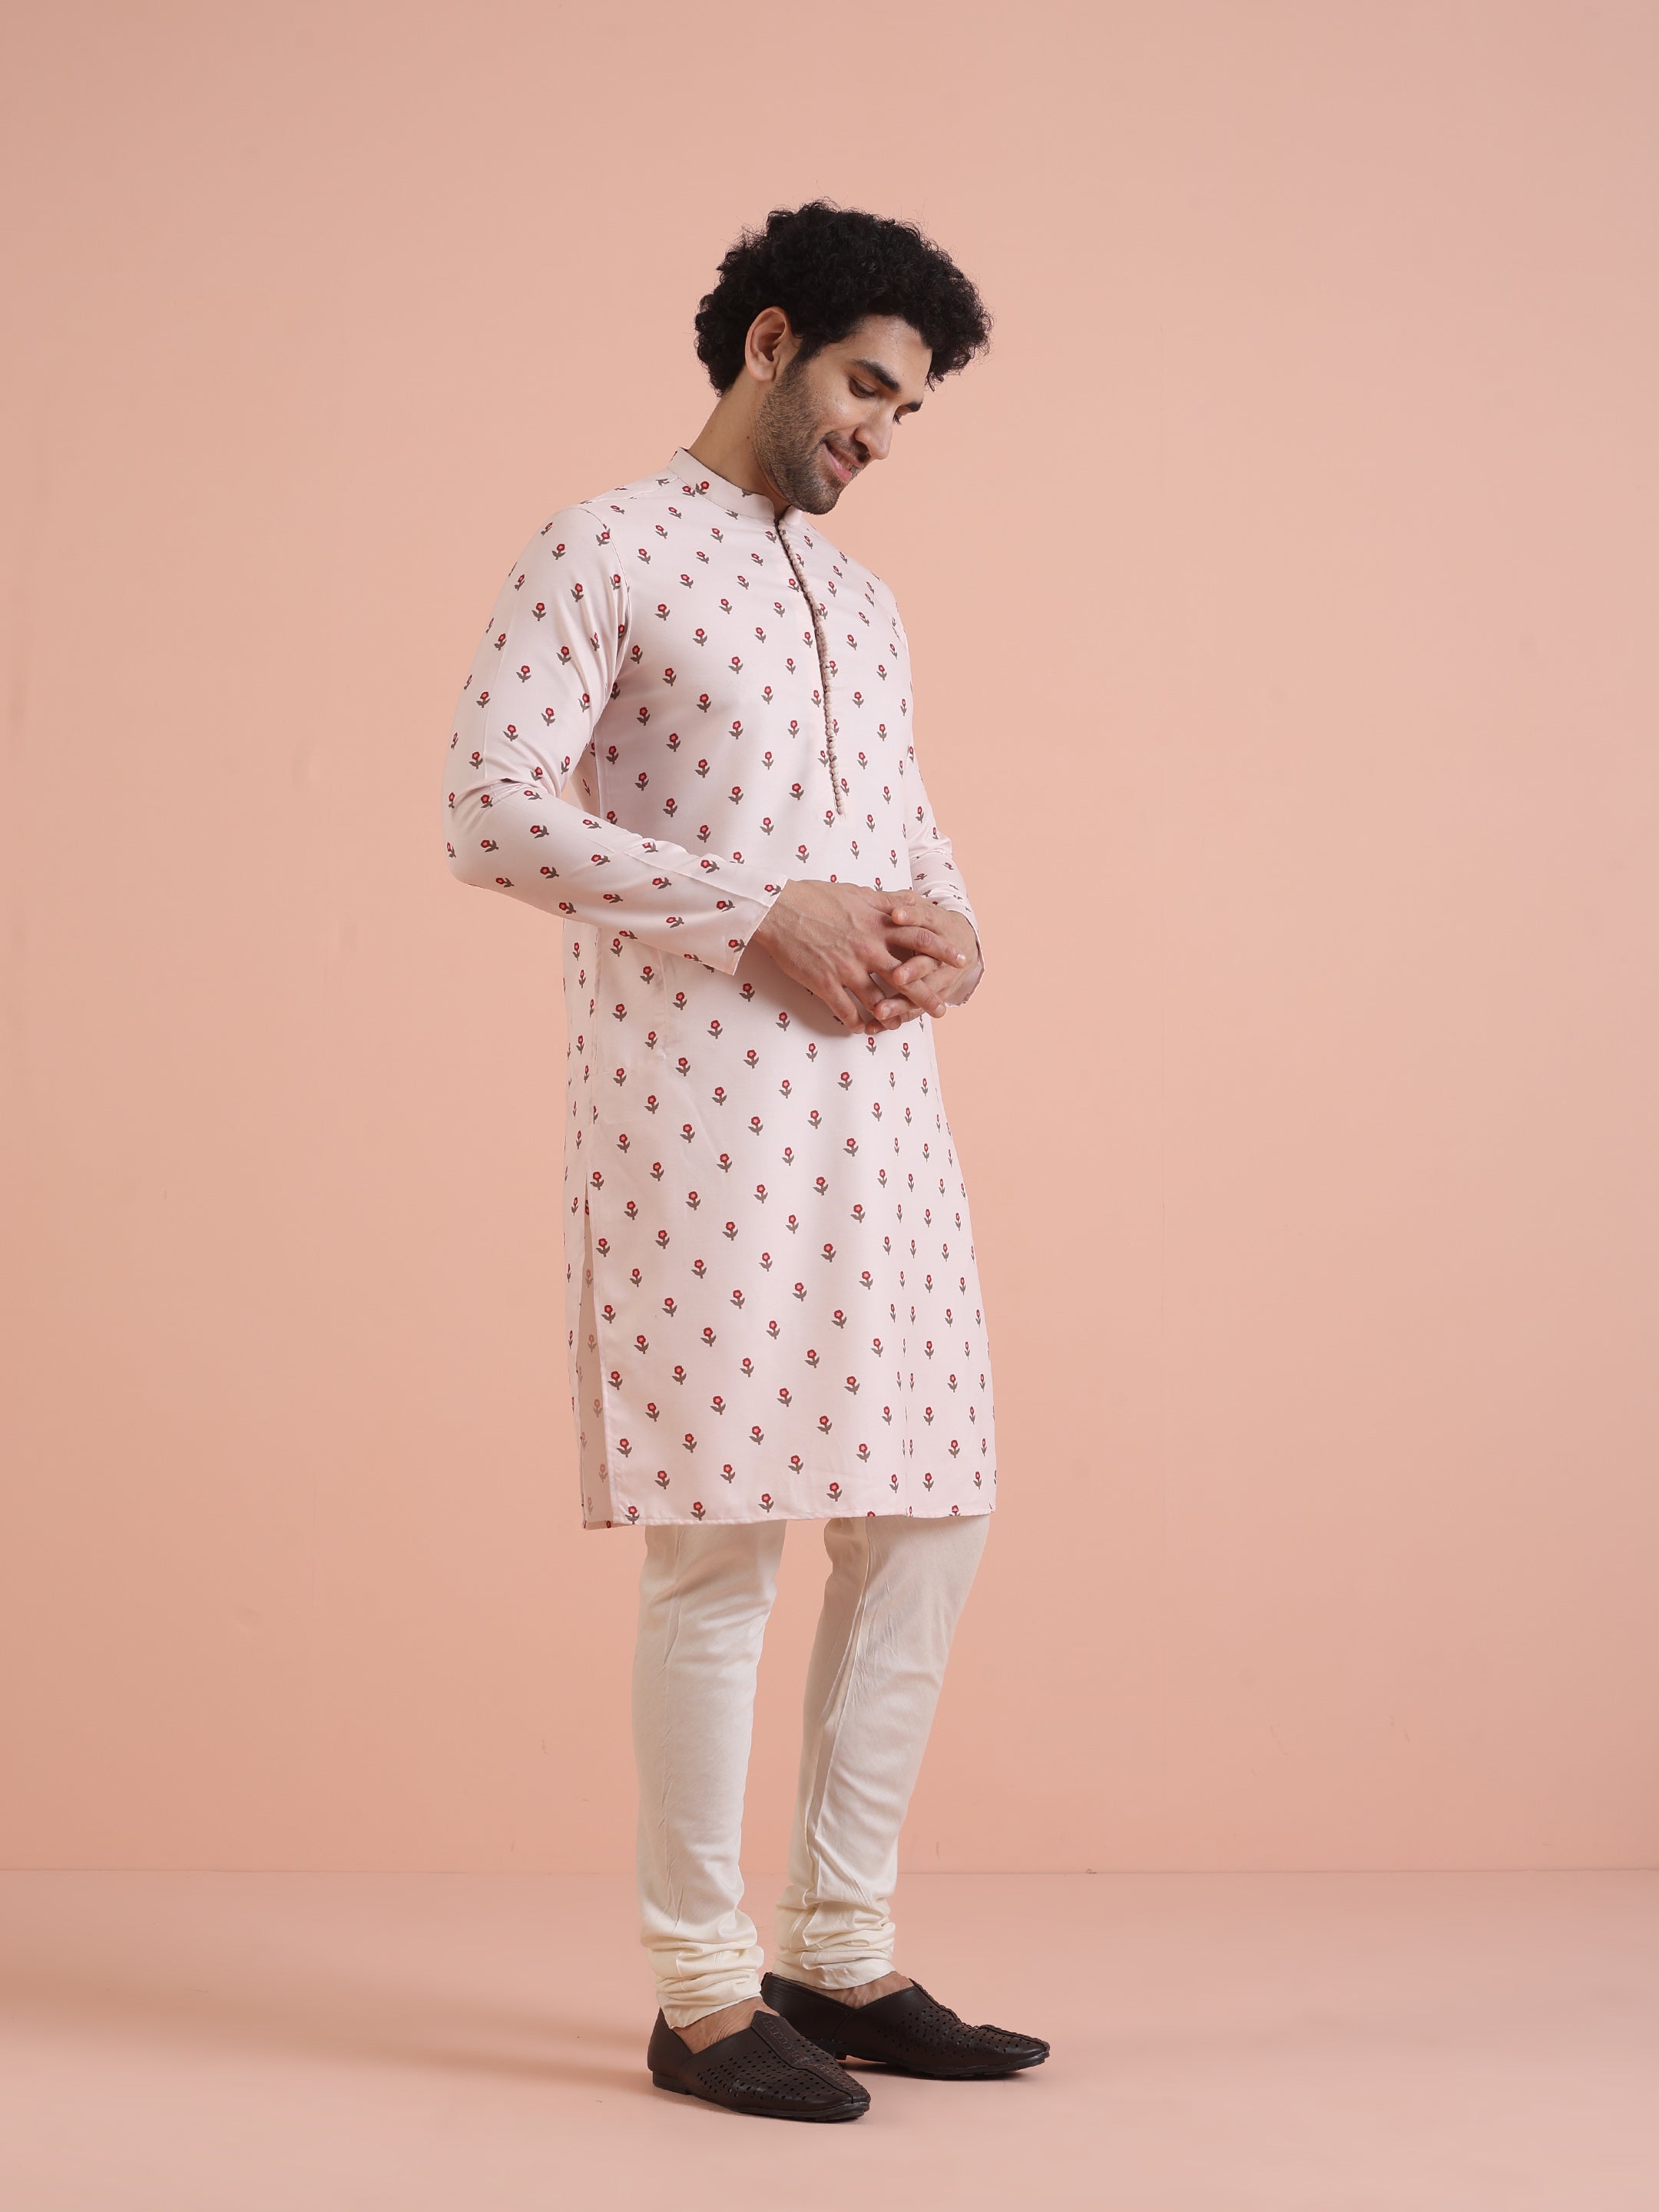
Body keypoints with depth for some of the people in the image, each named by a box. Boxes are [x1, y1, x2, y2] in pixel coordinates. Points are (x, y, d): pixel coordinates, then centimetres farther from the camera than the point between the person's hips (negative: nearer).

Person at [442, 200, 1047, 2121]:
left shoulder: (863, 605, 23)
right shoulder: (603, 555, 0)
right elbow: (492, 812, -10)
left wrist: (952, 937, 2)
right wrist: (765, 918, -15)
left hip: (879, 1104, 7)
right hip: (698, 1102, -7)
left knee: (926, 1516, 6)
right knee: (722, 1539, -6)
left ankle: (841, 1957, 18)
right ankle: (700, 1991, 7)